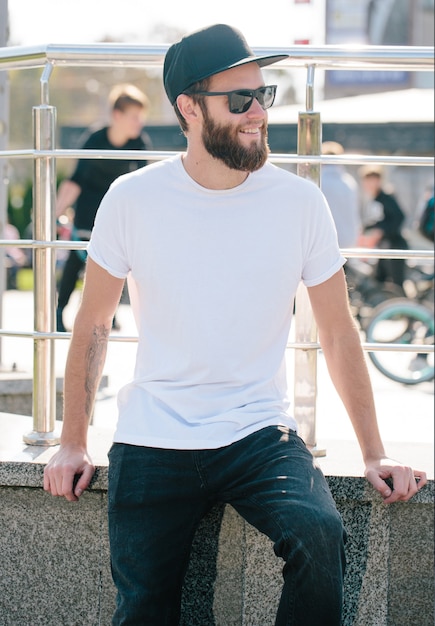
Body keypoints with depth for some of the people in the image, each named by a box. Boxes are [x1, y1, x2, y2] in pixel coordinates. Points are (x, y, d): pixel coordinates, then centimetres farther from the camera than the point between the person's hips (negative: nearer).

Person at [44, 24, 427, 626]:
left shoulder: (300, 202, -4)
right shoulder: (132, 200, -4)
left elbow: (338, 332, 4)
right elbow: (93, 324, 7)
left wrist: (374, 454, 1)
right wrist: (73, 443, 6)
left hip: (261, 435, 0)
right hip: (153, 442, 0)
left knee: (321, 536, -27)